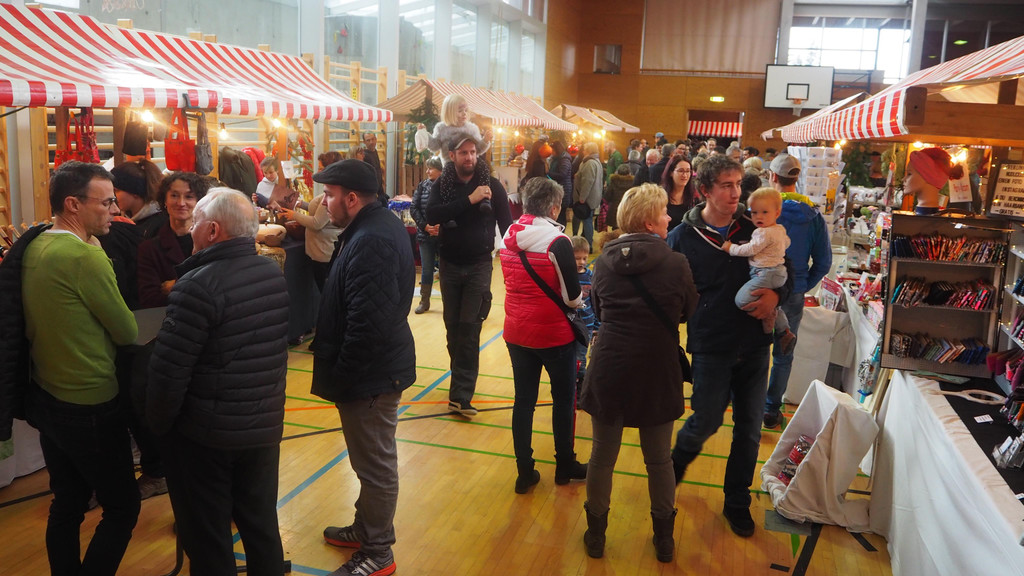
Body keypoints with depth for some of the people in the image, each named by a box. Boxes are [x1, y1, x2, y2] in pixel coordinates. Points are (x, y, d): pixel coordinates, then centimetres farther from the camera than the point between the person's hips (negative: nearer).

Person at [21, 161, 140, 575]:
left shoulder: (34, 247, 3)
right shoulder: (85, 257, -22)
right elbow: (128, 332, -15)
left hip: (47, 398, 9)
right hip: (90, 408, -8)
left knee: (66, 505, 20)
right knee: (122, 507, 6)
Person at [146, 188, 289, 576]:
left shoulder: (198, 286, -21)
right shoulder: (274, 274, 0)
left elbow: (169, 370, -20)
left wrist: (157, 424, -5)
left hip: (206, 434, -6)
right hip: (265, 427, 6)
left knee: (208, 537, 12)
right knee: (262, 526, 21)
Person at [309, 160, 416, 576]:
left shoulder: (370, 241, -25)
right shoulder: (381, 226, 9)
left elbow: (367, 321, -29)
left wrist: (341, 376, -18)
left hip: (369, 371, -10)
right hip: (379, 364, 10)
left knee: (375, 463, 5)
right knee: (372, 459, 23)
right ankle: (367, 528, 41)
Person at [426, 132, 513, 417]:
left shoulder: (492, 185, -4)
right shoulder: (442, 184, -1)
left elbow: (506, 224, -3)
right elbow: (431, 215, -18)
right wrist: (469, 200, -25)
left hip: (479, 265, -2)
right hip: (450, 265, 2)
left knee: (469, 328, -7)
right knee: (453, 326, 10)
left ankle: (461, 395, -6)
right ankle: (463, 379, 29)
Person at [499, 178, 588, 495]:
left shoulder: (508, 237, 1)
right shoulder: (556, 241, -18)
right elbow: (572, 297, -15)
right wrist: (577, 298, 6)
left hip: (516, 332, 5)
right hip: (554, 333, -5)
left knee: (523, 401, 13)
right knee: (564, 399, 14)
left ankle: (525, 472, 19)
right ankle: (565, 466, 28)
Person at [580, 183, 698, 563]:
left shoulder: (604, 261, -4)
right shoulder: (676, 264, -11)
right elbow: (688, 312, 4)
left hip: (609, 370, 2)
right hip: (657, 373, -1)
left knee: (603, 455, 15)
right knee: (659, 460, 16)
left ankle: (595, 534, 30)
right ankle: (664, 538, 33)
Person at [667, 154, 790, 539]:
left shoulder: (754, 228, 1)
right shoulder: (683, 237, -7)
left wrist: (776, 294, -12)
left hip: (755, 348, 3)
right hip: (712, 348, -3)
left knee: (749, 429, 11)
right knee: (706, 421, 6)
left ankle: (738, 502, 31)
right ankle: (676, 463, 40)